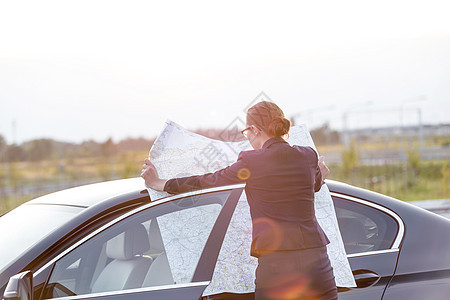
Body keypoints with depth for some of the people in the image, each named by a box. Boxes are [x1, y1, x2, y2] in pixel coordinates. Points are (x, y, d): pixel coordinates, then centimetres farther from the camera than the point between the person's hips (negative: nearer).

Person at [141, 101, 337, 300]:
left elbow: (205, 182, 7)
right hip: (316, 261, 4)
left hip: (275, 263, -4)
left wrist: (158, 183, 21)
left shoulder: (251, 162, -4)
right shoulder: (308, 156, 8)